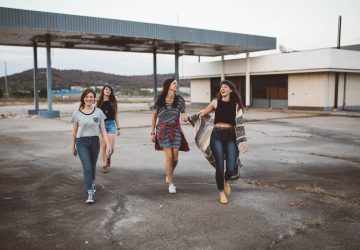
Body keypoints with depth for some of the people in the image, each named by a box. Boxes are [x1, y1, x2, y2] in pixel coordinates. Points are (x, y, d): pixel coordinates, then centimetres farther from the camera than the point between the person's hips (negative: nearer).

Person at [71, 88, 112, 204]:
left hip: (95, 141, 2)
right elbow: (74, 132, 6)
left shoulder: (98, 112, 2)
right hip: (82, 142, -2)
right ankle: (90, 193, -9)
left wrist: (108, 144, -3)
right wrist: (73, 146, 10)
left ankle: (92, 183, 44)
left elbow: (103, 130, 3)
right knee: (87, 167, -12)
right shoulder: (77, 114, -1)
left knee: (92, 166, 16)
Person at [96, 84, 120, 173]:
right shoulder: (99, 102, 3)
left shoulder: (113, 102, 6)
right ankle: (104, 164, 15)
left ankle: (108, 157, 25)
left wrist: (118, 127, 9)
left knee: (111, 147, -8)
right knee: (103, 146, 2)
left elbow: (116, 115, 10)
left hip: (111, 124, 0)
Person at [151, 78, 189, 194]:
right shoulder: (160, 100, -2)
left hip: (175, 130, 2)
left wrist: (184, 117, -19)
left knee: (175, 158, 1)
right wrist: (152, 132, 5)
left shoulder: (180, 100, 1)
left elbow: (183, 114, 7)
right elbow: (154, 116, 5)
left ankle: (169, 176, 33)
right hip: (163, 130, -2)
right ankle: (171, 184, 3)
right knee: (169, 156, -10)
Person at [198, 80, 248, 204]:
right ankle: (222, 192, 21)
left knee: (231, 169, -7)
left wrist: (244, 140, -3)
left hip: (231, 136, 1)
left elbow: (239, 124, 5)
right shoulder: (216, 103, 6)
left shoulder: (236, 105, 8)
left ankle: (226, 181, 31)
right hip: (217, 135, -1)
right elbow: (202, 114, 20)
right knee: (220, 167, -2)